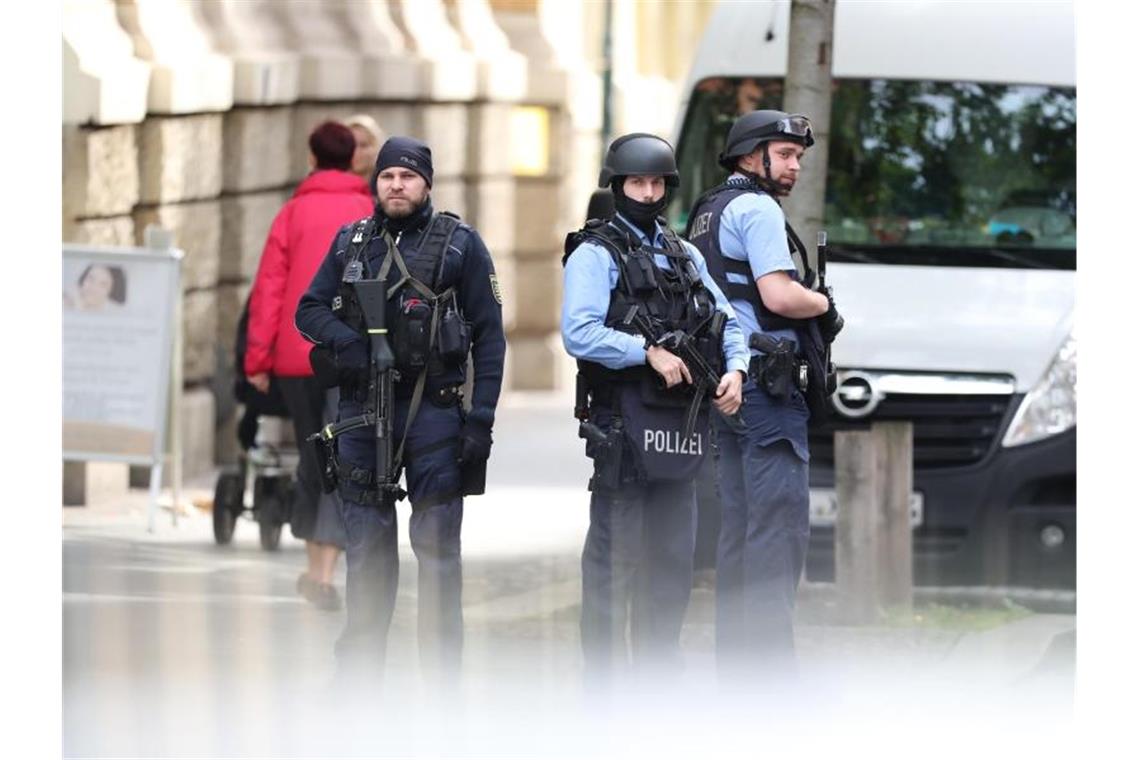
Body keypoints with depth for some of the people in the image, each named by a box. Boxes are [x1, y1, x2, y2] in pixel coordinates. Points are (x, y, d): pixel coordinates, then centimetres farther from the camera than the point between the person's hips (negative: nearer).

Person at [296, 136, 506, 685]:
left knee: (436, 547, -3)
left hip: (433, 410, -3)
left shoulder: (460, 244, 2)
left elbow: (489, 336, 0)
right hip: (361, 412, 3)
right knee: (366, 548, 7)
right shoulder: (350, 243, 13)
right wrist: (344, 342, -8)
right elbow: (308, 309, 14)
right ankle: (358, 676, 13)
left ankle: (441, 681, 0)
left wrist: (481, 418, -8)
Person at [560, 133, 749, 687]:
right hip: (624, 421, -7)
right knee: (615, 553, -6)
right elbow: (579, 333, -16)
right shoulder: (595, 254, -3)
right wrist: (647, 353, -20)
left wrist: (734, 368, -2)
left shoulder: (685, 256, 19)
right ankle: (604, 678, -4)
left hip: (681, 422, 7)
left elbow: (726, 319, 18)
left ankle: (660, 670, 20)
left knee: (673, 552, 11)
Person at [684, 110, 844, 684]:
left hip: (727, 383, 10)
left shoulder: (707, 212, 21)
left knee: (739, 524, 13)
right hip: (768, 383, -10)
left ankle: (735, 659, 15)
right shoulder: (757, 209, -10)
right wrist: (825, 303, 0)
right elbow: (780, 296, -20)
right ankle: (769, 659, -15)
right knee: (780, 523, -11)